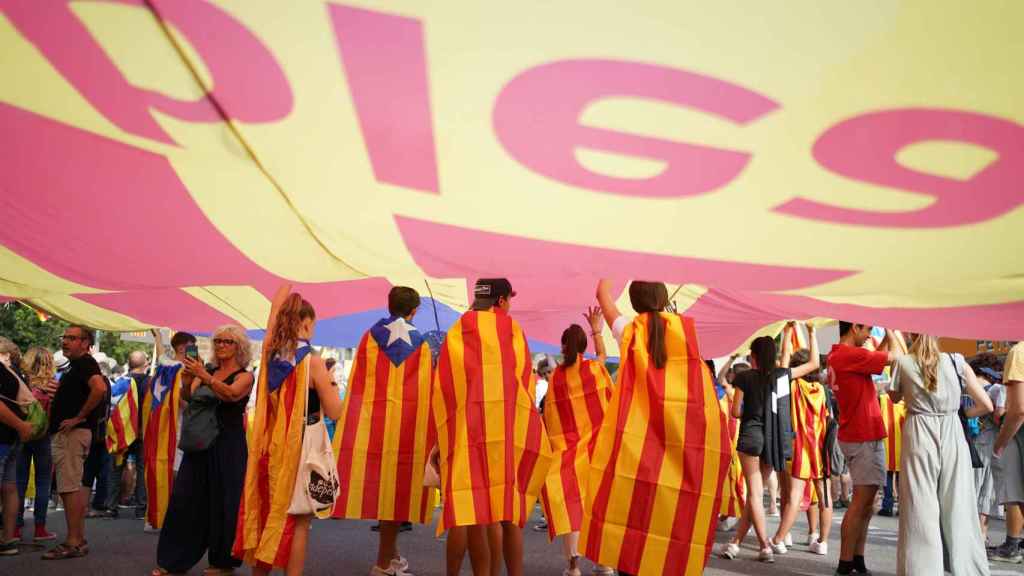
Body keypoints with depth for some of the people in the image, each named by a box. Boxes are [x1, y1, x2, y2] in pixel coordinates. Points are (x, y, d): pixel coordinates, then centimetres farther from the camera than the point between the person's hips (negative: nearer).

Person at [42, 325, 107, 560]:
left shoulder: (85, 363, -11)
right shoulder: (76, 365, 20)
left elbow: (100, 388, -30)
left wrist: (79, 417, -23)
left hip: (72, 433, -11)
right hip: (65, 434, 11)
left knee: (70, 488, -10)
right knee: (72, 487, 13)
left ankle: (73, 543, -7)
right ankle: (78, 540, 18)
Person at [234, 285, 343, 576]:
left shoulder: (270, 353, 3)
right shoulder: (312, 361, -13)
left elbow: (275, 310, 21)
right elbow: (334, 412, -12)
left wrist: (284, 291, 35)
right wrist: (330, 381, 3)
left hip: (269, 448, 6)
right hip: (299, 448, -6)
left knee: (265, 512, 15)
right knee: (297, 521, 2)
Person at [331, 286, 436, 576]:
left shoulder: (370, 337, 5)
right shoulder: (420, 344, 3)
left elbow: (357, 382, 3)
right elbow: (426, 389, 1)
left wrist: (351, 426, 7)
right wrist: (427, 435, 5)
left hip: (371, 419, 2)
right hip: (407, 424, -2)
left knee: (378, 483, 11)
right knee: (397, 487, 2)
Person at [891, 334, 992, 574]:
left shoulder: (903, 363, 0)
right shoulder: (957, 363, 1)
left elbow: (895, 397, 17)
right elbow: (986, 405, 2)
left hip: (919, 437, -1)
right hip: (952, 437, 1)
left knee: (920, 510, 2)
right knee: (958, 509, 9)